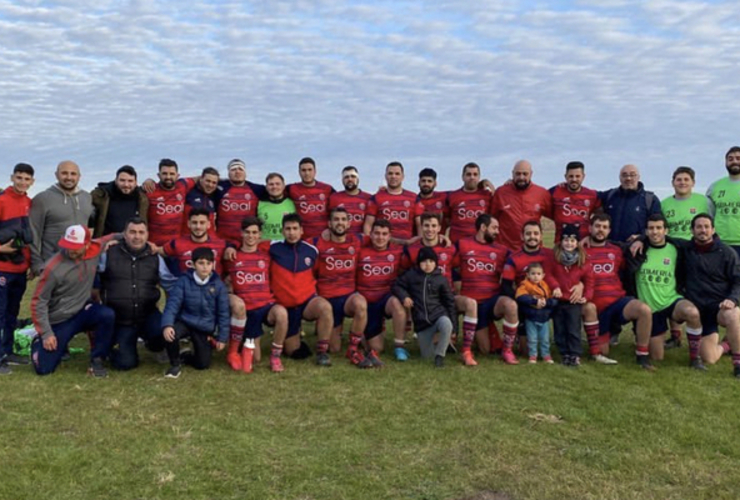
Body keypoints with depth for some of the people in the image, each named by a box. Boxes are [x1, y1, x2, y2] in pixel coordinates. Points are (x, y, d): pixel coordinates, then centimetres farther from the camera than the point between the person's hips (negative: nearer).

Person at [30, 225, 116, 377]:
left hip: (82, 311, 3)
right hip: (58, 321, -2)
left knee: (107, 315, -31)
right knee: (44, 369, -2)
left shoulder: (96, 249, -14)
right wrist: (46, 334, -16)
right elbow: (39, 302, -16)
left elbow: (112, 238, 8)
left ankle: (96, 360, -10)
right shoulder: (54, 268, -24)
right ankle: (39, 340, 33)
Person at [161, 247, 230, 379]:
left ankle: (186, 357, 36)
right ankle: (175, 364, -4)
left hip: (205, 329, 1)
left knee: (203, 364, -2)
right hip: (185, 322, -1)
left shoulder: (218, 285, -9)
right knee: (169, 334, -34)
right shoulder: (184, 281, -11)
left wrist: (222, 337, -3)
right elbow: (172, 304, -17)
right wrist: (167, 325, -34)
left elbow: (223, 313, -3)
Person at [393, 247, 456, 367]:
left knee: (446, 324, -39)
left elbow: (449, 301, 6)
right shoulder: (411, 275, 4)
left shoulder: (441, 279, 2)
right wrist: (404, 296, -10)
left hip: (439, 314, -1)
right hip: (421, 322, 2)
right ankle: (435, 343, 38)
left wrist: (452, 321, 4)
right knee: (427, 355, 2)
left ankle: (440, 355, -19)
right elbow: (397, 286, 11)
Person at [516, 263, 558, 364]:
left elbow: (554, 300, -2)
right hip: (531, 318, -3)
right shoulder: (525, 284, -10)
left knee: (545, 339, 10)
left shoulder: (546, 285, 1)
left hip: (544, 318, 3)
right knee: (532, 339, 4)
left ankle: (546, 354, 24)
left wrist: (546, 302, -22)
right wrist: (535, 301, -28)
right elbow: (521, 297, -25)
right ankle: (533, 355, 18)